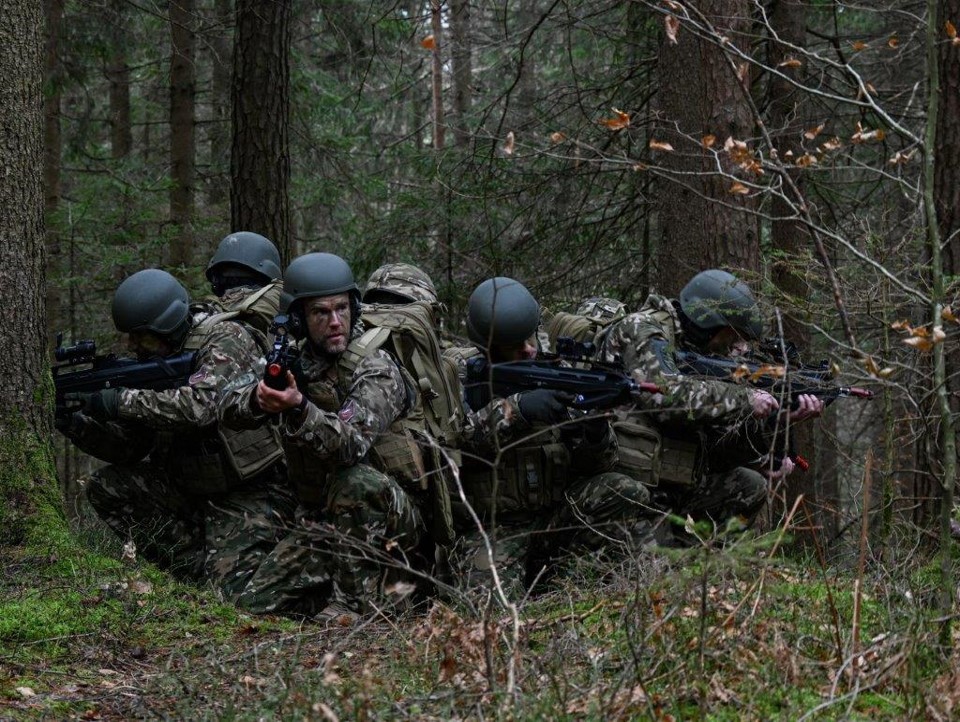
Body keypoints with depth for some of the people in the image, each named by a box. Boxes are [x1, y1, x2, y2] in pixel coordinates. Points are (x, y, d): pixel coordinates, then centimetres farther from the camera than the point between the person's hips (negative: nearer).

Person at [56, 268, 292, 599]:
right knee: (105, 488, -6)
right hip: (193, 488, 8)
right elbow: (129, 445, 5)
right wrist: (77, 425, -13)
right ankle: (198, 569, -4)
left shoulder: (225, 339, -16)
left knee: (233, 588, -23)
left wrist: (122, 402, -31)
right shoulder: (157, 361, 5)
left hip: (251, 490, -8)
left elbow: (199, 405, -34)